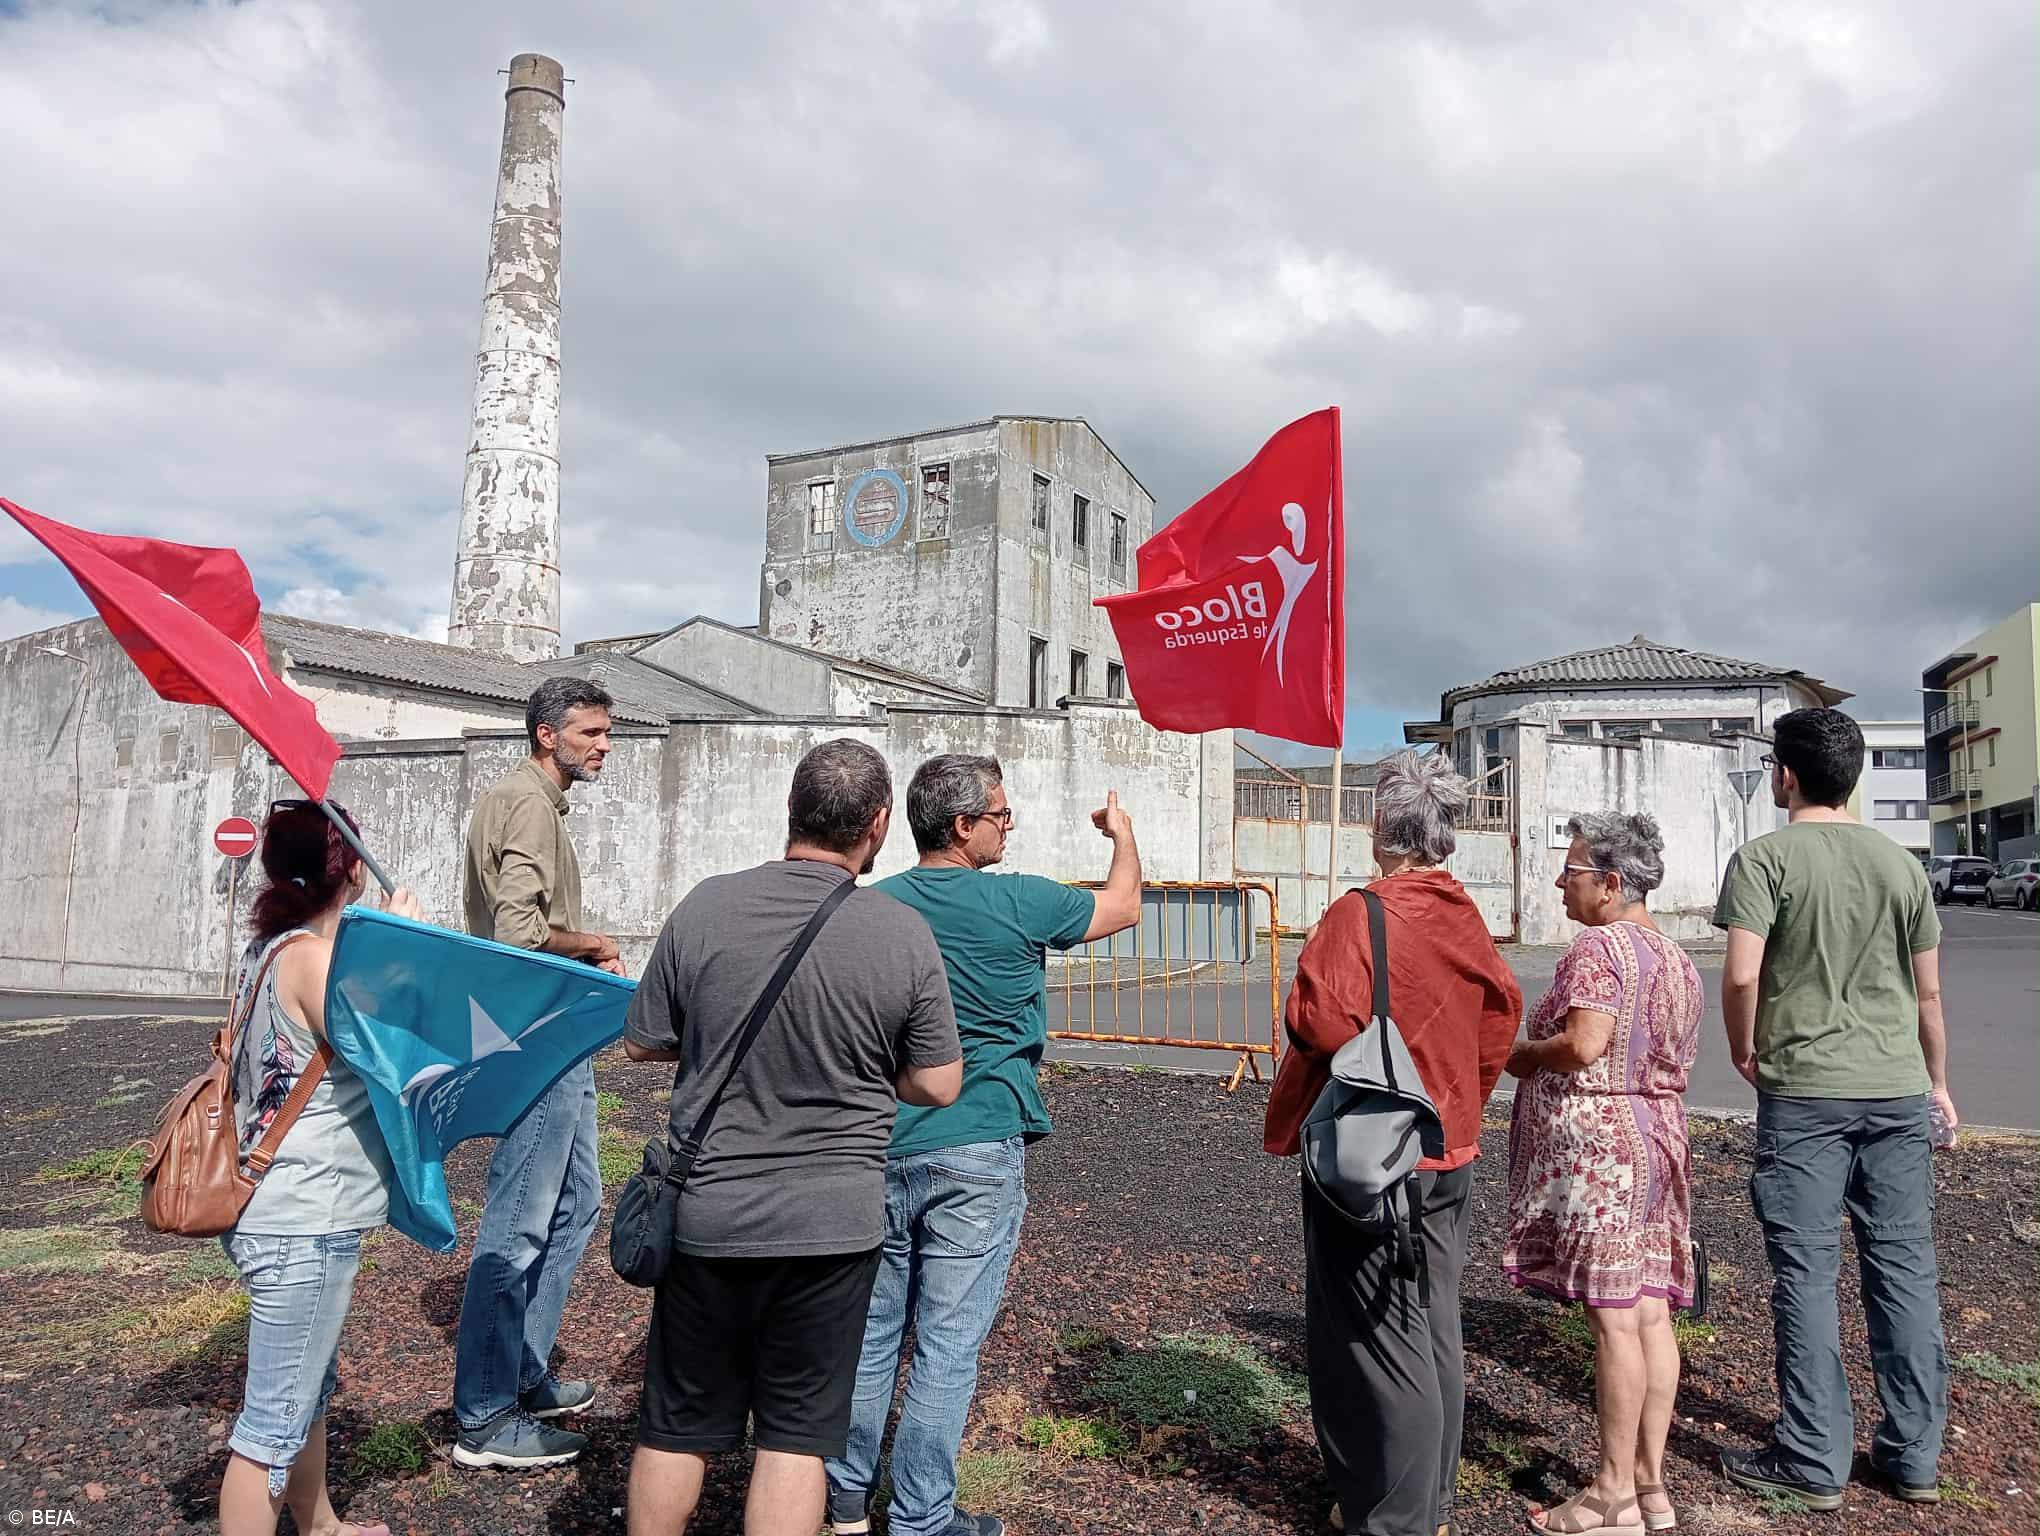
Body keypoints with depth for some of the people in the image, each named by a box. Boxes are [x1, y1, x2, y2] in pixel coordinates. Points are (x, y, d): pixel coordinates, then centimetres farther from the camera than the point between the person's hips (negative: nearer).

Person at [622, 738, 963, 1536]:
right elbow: (938, 1086, -5)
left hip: (706, 1211, 2)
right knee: (795, 1436, 12)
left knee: (675, 1426, 19)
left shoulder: (705, 907, -10)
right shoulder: (904, 932, -13)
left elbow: (642, 1043, 1)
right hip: (832, 1223, -1)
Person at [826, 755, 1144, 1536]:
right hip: (976, 1157, -5)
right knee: (947, 1346, 5)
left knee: (870, 1329, 16)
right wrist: (1123, 833, 26)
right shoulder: (1016, 903, -11)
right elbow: (1123, 905, 7)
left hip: (880, 1151, 5)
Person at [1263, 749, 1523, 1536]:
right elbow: (1502, 1008, 12)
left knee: (1377, 1336, 4)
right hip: (1449, 1149, 8)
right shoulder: (1465, 917, 4)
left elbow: (1321, 1020, -27)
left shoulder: (1362, 912, -18)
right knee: (1435, 1325, 16)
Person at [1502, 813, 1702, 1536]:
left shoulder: (1599, 946, -15)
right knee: (1651, 1312, 11)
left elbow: (1583, 1045, -25)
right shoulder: (1675, 957, 14)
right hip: (1658, 1136, 9)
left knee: (1613, 1317, -3)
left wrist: (1521, 1054, -8)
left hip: (1595, 1143, -9)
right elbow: (1672, 1060, 17)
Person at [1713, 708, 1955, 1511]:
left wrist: (1745, 1051, 1)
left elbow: (1741, 975, -17)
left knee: (1806, 1273, 2)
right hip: (1900, 1090, 5)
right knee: (1905, 1268, 11)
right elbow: (1928, 991, 13)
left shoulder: (1766, 857, -8)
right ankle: (1913, 1456, 21)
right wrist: (1937, 1082, 25)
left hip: (1805, 1091, -5)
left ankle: (1814, 1462, 10)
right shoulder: (1901, 862, 8)